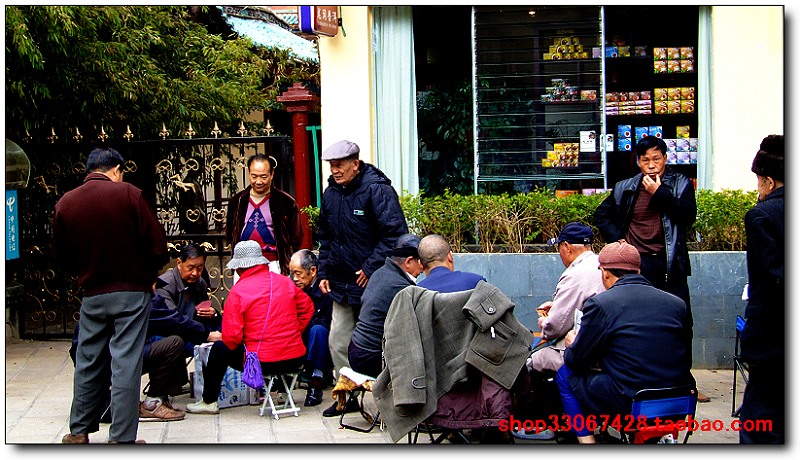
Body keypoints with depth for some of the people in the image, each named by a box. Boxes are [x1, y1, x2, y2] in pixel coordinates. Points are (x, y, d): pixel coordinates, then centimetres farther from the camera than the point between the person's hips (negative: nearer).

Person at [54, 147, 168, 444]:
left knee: (88, 363, 16)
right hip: (132, 292, -3)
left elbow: (62, 257, 8)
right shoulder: (128, 194, -10)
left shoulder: (65, 203, 0)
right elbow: (157, 244, -11)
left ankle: (79, 431, 25)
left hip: (92, 295, 4)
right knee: (126, 364, 0)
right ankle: (121, 438, 3)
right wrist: (148, 277, 6)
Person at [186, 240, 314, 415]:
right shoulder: (286, 282, 5)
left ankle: (209, 402, 30)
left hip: (261, 363, -5)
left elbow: (231, 337, -12)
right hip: (296, 360, 5)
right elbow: (307, 308, 16)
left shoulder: (238, 291, -10)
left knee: (219, 349, 21)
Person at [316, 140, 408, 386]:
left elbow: (395, 234, -19)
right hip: (341, 285, 7)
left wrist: (371, 268, -19)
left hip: (372, 284, -7)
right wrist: (324, 273, 11)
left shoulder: (377, 190, -14)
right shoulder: (331, 193, 10)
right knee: (338, 343, 9)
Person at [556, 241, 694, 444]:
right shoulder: (677, 303, 5)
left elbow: (577, 361, -1)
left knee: (565, 374, 14)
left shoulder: (600, 304, -9)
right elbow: (686, 361, 12)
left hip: (627, 405, -5)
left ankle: (586, 440, 6)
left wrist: (571, 344, 21)